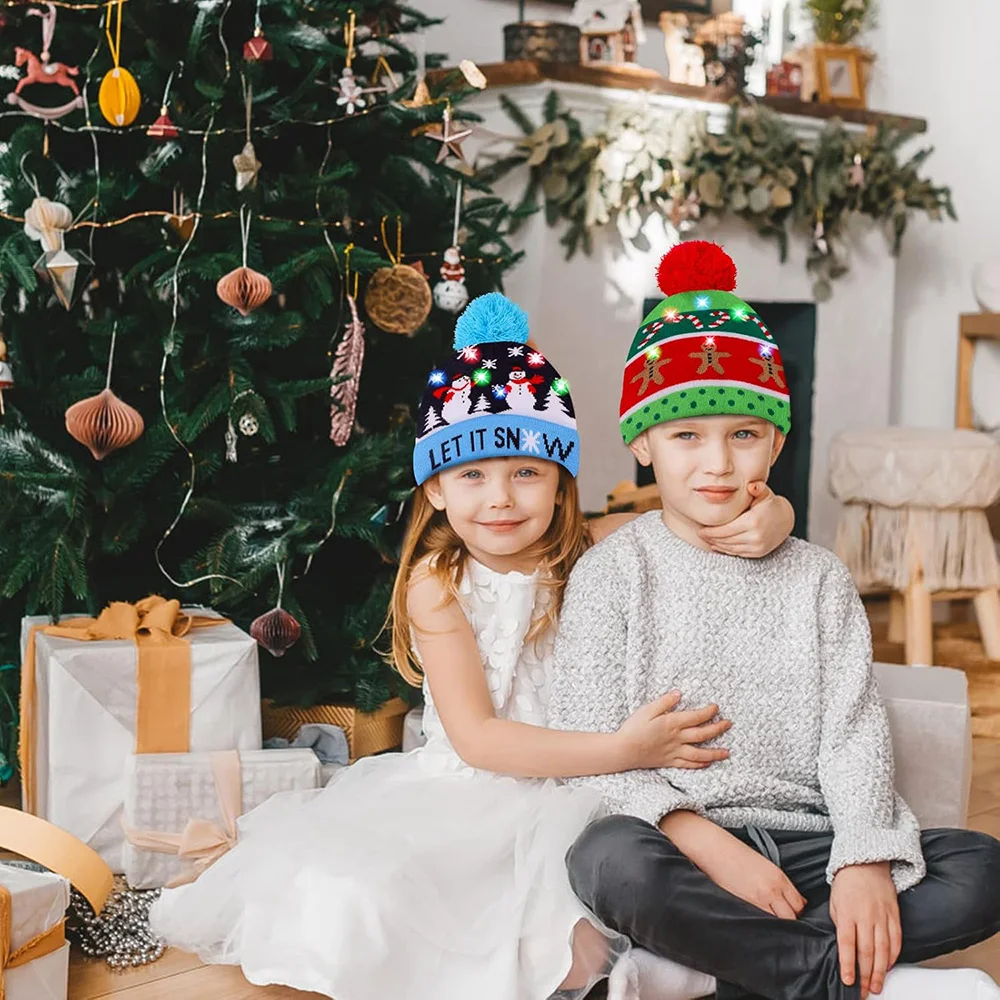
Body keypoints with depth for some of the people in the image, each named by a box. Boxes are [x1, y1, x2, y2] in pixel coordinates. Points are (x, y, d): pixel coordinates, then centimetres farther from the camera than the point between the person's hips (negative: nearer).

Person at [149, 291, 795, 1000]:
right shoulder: (438, 585, -6)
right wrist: (621, 750, -25)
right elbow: (475, 737, -15)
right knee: (346, 901, -24)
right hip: (467, 801, -1)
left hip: (576, 796, 1)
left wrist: (764, 519, -22)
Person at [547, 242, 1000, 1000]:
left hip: (805, 838, 3)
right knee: (610, 860, -37)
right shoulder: (613, 573, 2)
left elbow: (854, 732, 2)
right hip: (677, 839, -3)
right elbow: (588, 747, -7)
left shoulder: (817, 577, 11)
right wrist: (707, 845, -20)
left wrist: (867, 858, -17)